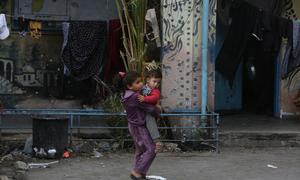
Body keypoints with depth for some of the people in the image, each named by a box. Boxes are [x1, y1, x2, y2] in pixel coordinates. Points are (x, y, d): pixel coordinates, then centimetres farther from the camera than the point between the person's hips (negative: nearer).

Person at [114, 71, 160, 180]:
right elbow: (151, 109, -21)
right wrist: (158, 113, 0)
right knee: (150, 149, -5)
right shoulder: (136, 97, -28)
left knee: (140, 150, 18)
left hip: (133, 125, 10)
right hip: (139, 127, -10)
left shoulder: (125, 94, -2)